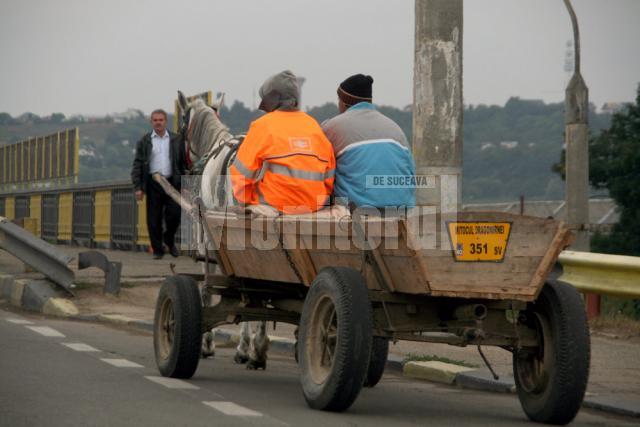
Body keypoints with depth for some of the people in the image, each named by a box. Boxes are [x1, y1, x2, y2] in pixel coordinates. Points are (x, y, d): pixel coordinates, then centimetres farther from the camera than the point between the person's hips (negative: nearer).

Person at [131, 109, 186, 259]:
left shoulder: (176, 139, 8)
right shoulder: (144, 141, 6)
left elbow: (183, 162, 8)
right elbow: (137, 165, 4)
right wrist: (138, 187, -4)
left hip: (172, 182, 0)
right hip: (153, 183, 0)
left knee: (174, 215, -5)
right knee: (154, 219, 0)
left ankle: (170, 241, 22)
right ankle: (157, 249, 11)